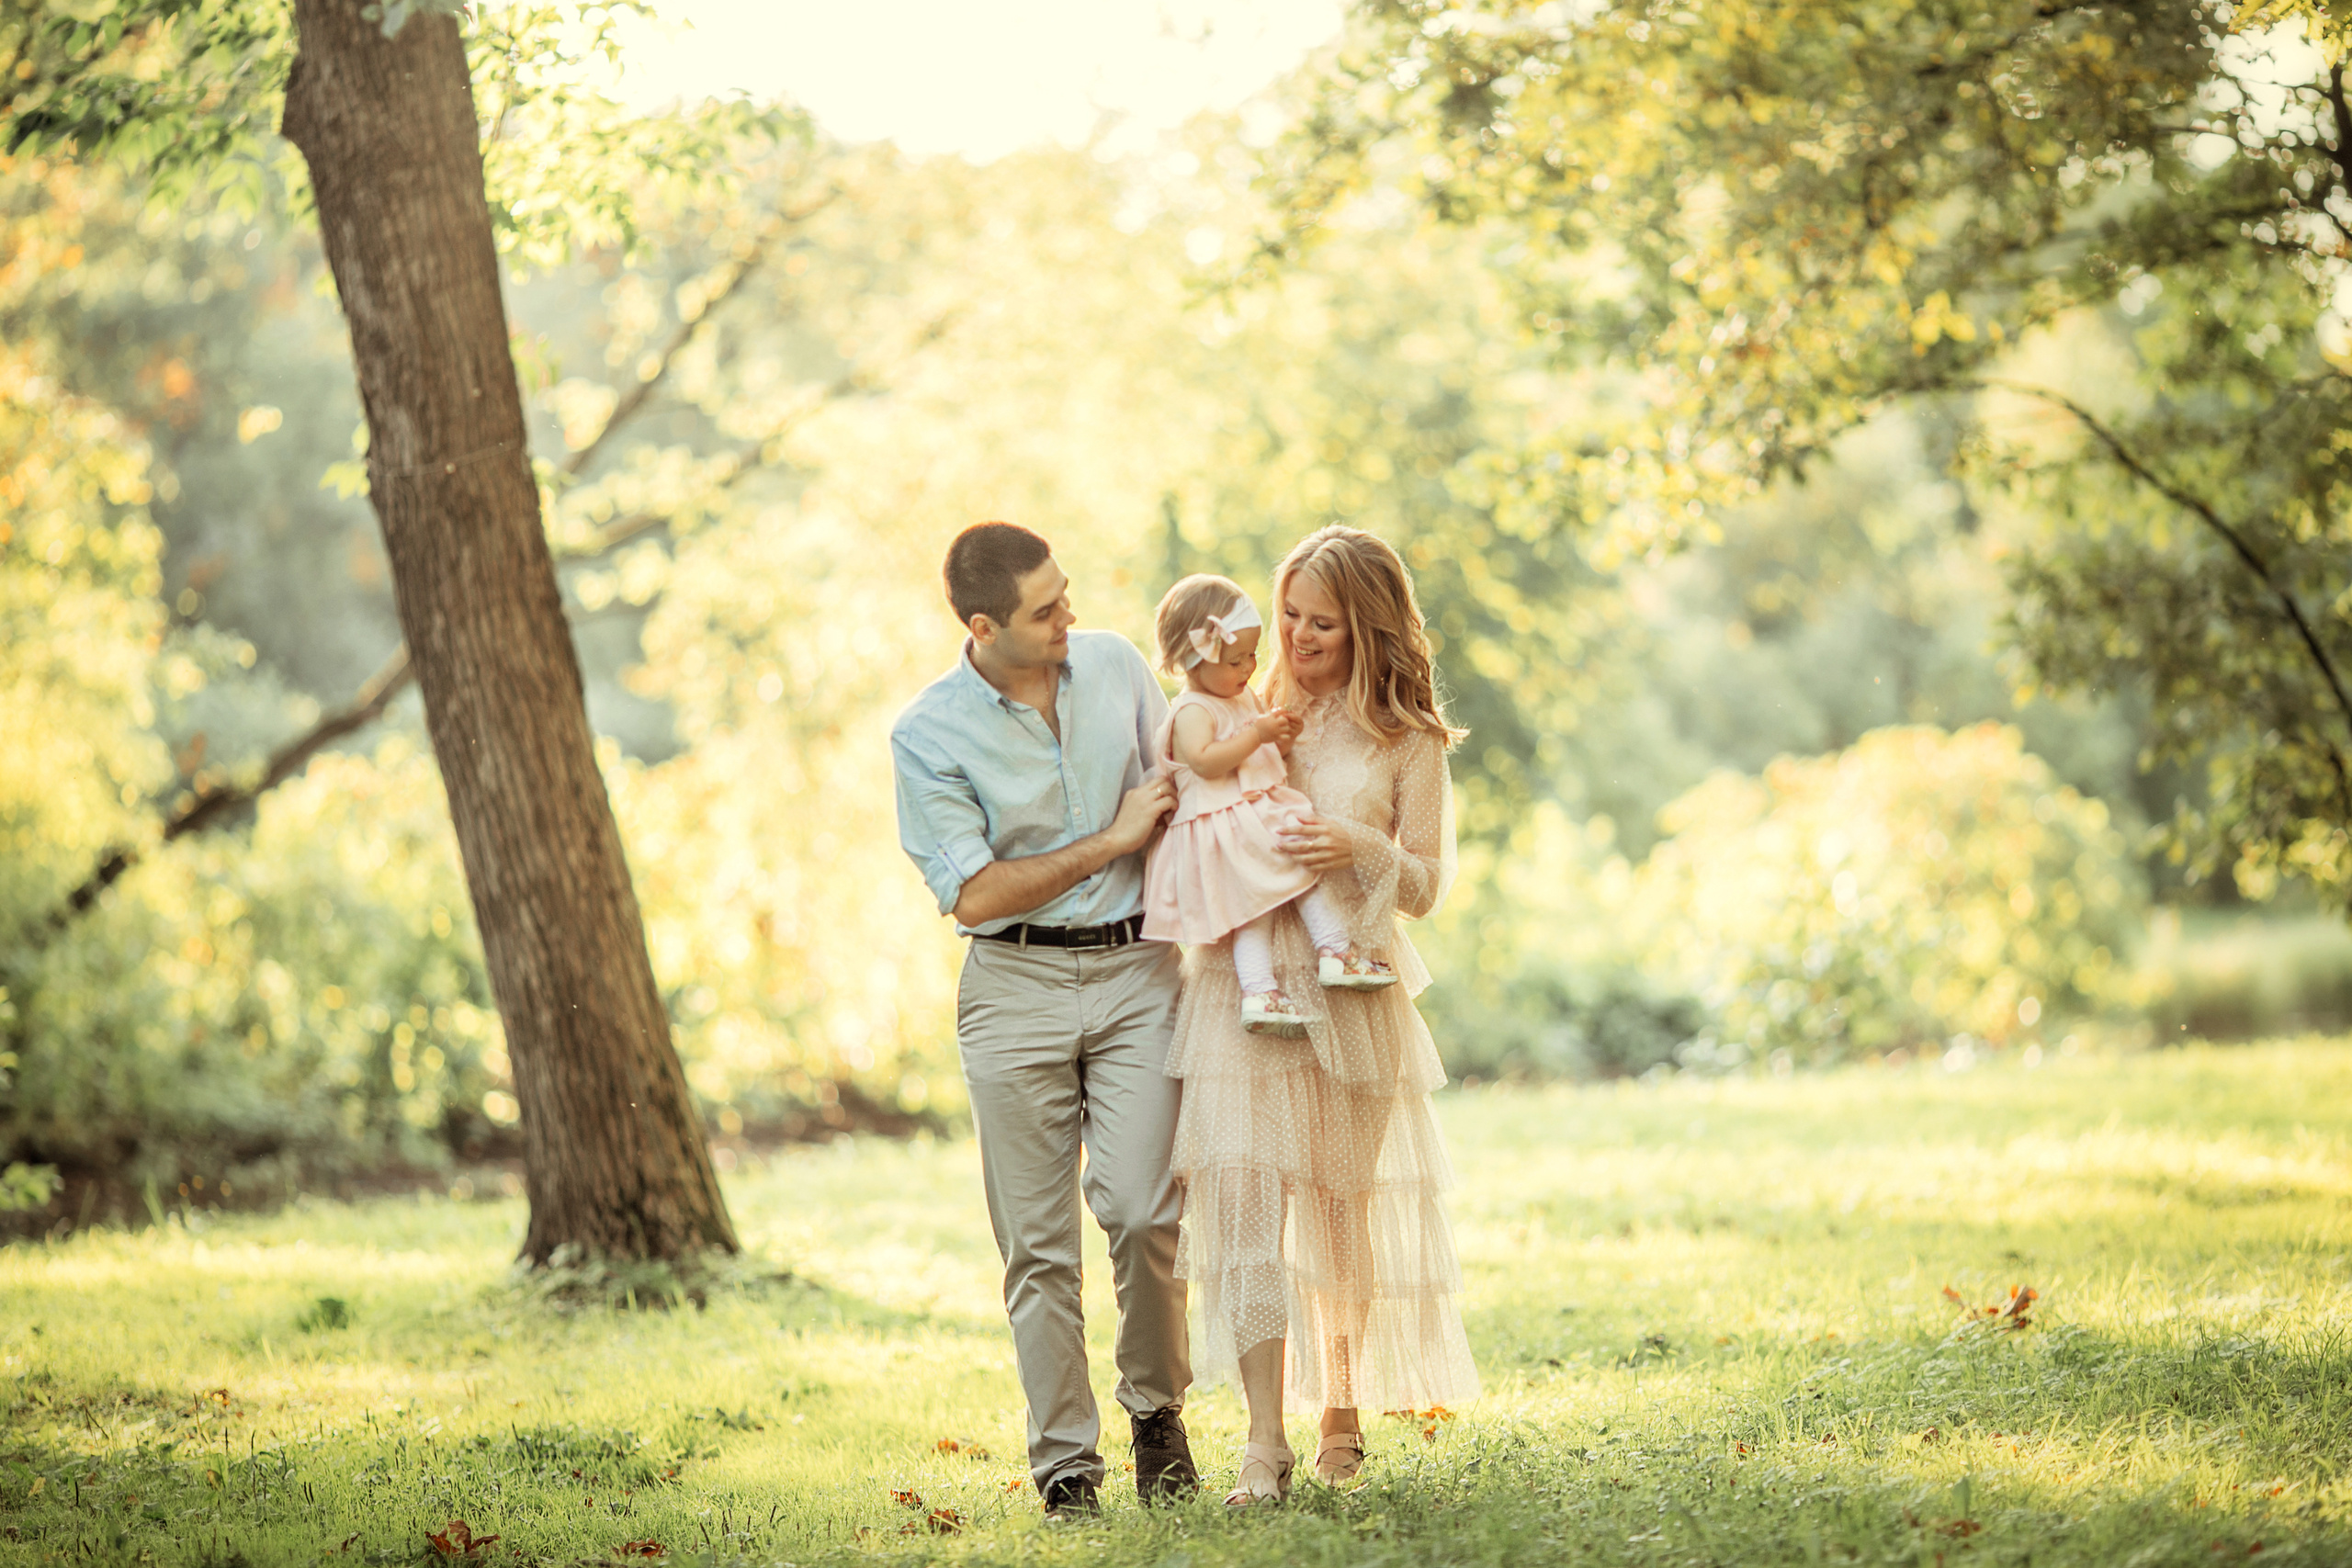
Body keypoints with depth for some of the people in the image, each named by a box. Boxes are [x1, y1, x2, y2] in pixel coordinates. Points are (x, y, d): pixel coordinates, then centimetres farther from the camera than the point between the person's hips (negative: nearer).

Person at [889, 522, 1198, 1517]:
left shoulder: (1115, 666, 4)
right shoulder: (928, 736, -8)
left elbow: (1180, 793, 18)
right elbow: (974, 894, -10)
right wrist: (1112, 842, -11)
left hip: (1137, 968, 2)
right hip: (1016, 986, -2)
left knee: (1140, 1211, -11)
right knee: (1039, 1244, -1)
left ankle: (1157, 1407, 12)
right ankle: (1064, 1464, 8)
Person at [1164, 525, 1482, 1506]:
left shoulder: (1408, 740, 4)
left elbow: (1425, 886, 2)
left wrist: (1363, 851, -18)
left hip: (1348, 990, -1)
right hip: (1242, 983, 1)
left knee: (1343, 1209, 9)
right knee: (1243, 1197, -13)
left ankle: (1342, 1412, 30)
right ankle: (1264, 1444, -15)